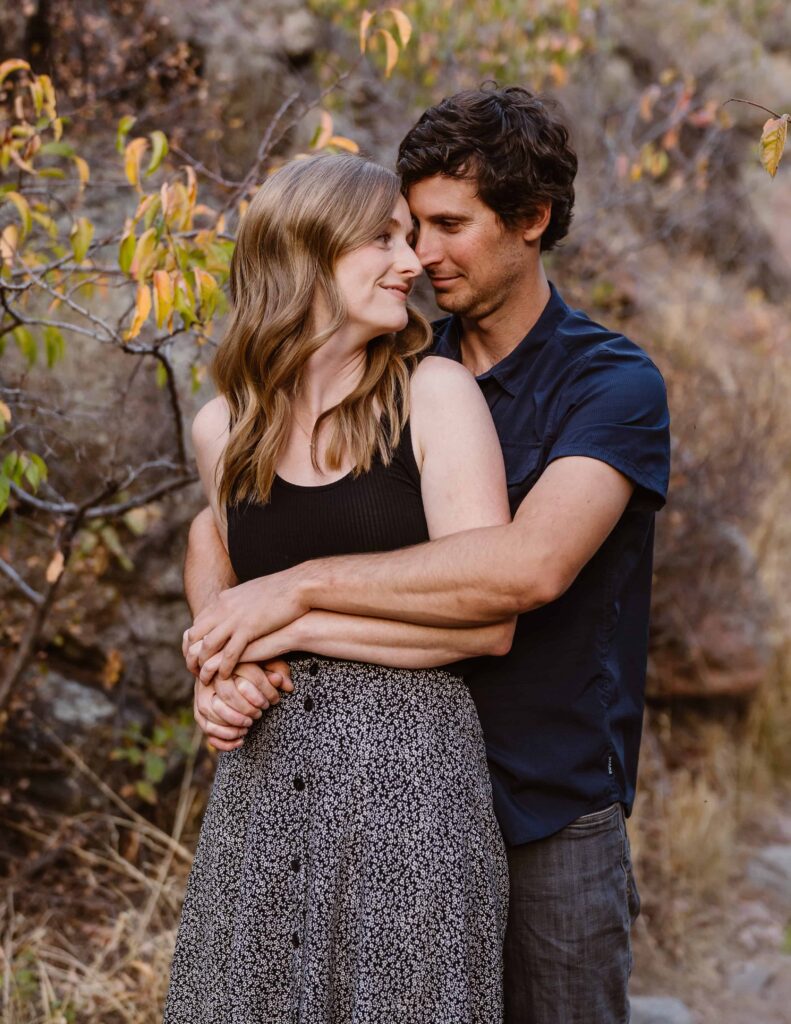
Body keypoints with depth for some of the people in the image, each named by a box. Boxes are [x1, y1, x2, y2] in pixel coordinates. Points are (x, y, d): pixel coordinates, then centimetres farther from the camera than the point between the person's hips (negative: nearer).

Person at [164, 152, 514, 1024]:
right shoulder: (222, 429, 6)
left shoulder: (435, 394, -6)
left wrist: (294, 619, -11)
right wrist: (231, 673, 4)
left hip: (410, 766, -4)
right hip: (263, 774, 4)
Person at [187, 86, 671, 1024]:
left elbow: (530, 566, -29)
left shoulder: (615, 384, -11)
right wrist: (218, 644, -17)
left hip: (551, 813, -4)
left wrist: (303, 586, -27)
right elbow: (219, 525, 4)